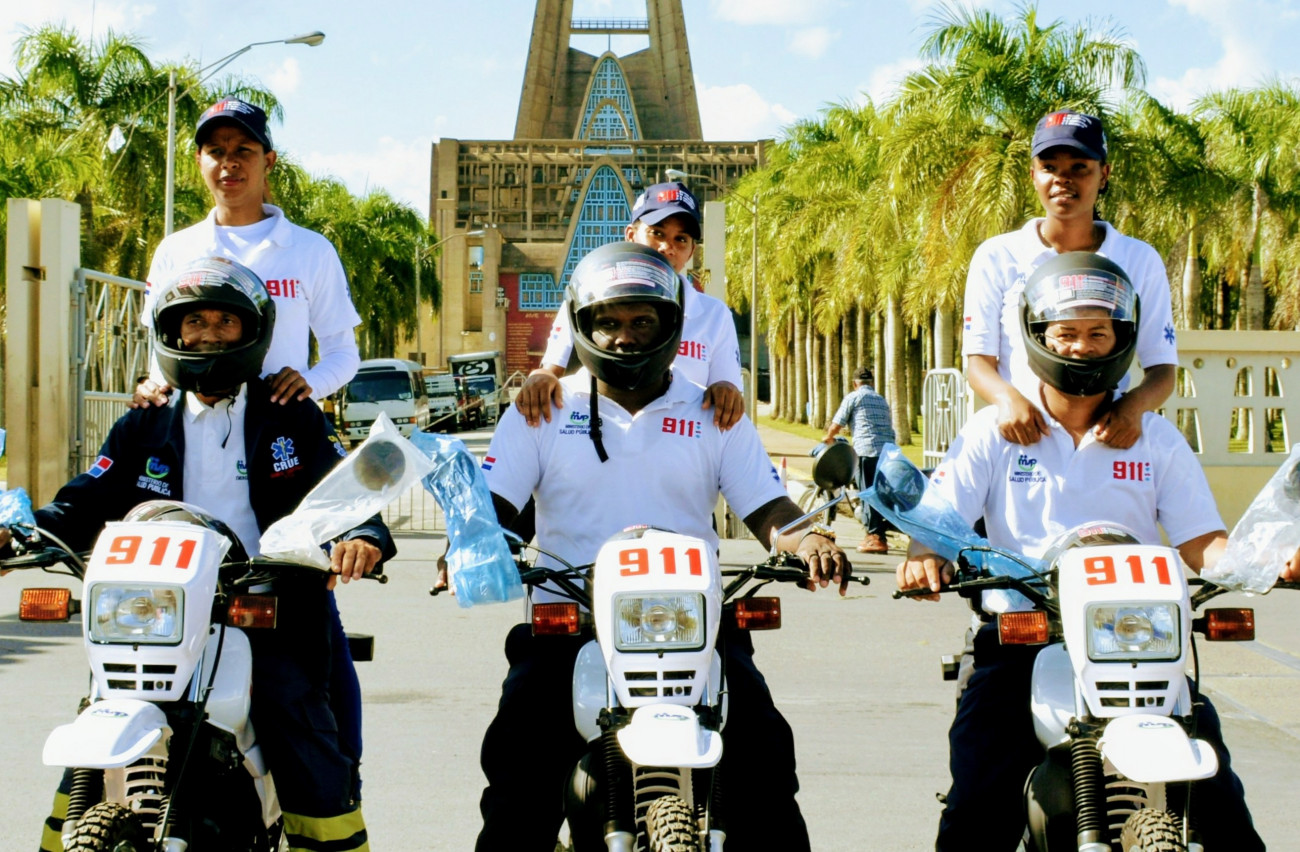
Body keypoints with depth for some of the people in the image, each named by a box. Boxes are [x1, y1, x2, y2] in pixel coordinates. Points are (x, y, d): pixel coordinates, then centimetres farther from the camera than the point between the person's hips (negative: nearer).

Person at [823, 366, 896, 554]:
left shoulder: (853, 398, 5)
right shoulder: (881, 400, 23)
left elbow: (836, 425, 4)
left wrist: (828, 438, 23)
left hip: (866, 450, -6)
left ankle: (875, 537, -9)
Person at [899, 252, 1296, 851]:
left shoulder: (1157, 440, 12)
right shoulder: (993, 432, 9)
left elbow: (1200, 541, 6)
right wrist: (925, 555, -23)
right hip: (1019, 637, -1)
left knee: (1214, 796, -13)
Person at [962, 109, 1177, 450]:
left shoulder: (1140, 261, 11)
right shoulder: (996, 258, 9)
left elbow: (1162, 369, 8)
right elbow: (978, 360, 5)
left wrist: (1134, 404, -15)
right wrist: (1007, 397, -18)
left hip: (1107, 439, 0)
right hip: (1020, 438, 0)